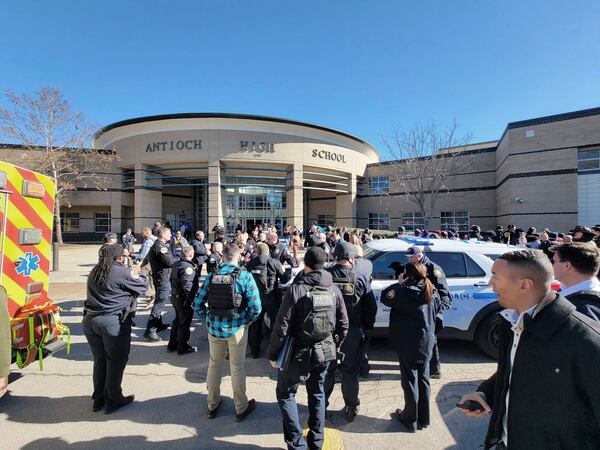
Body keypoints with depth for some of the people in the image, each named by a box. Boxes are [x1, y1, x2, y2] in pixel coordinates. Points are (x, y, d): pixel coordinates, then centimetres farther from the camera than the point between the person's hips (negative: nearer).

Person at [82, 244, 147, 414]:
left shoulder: (94, 272, 10)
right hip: (113, 322, -7)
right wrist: (138, 275, 16)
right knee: (116, 361, 8)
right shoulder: (123, 272, -14)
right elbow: (143, 286, -4)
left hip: (90, 320, 7)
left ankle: (98, 399, 31)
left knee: (99, 360, 19)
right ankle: (112, 401, 19)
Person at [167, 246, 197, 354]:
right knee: (184, 323, 6)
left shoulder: (175, 264, 5)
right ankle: (182, 348, 18)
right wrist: (193, 300, -26)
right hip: (184, 299, -9)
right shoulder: (188, 267, -25)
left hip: (175, 297, 9)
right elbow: (187, 286, -32)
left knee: (177, 320, 23)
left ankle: (172, 344, 34)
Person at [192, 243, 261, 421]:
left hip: (214, 327, 3)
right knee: (237, 368, 13)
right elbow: (255, 307, -16)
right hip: (236, 328, -3)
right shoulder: (245, 276, -13)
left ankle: (212, 405, 39)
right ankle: (241, 408, 30)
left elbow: (198, 304, -1)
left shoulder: (211, 276, -3)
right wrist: (247, 320, 2)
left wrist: (208, 318, 13)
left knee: (214, 365, 21)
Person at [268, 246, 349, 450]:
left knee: (285, 394, 16)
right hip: (325, 353, 5)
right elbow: (343, 324, 4)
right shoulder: (334, 290, -4)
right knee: (317, 393, 23)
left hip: (299, 353, -5)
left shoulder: (296, 289, -19)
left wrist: (273, 354, -6)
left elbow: (281, 326, -18)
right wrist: (334, 346, 19)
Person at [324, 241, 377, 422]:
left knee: (327, 368, 17)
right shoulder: (361, 276, -10)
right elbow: (372, 306, -6)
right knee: (350, 370, 16)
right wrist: (367, 326, 8)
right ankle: (351, 407, 27)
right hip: (353, 332, 0)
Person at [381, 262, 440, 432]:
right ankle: (424, 418, 32)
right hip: (426, 344, 6)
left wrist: (399, 283, -4)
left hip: (408, 345, -6)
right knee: (423, 380, 19)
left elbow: (385, 297, -11)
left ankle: (410, 419, 23)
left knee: (410, 381, 8)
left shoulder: (405, 292, -22)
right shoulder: (432, 293, -2)